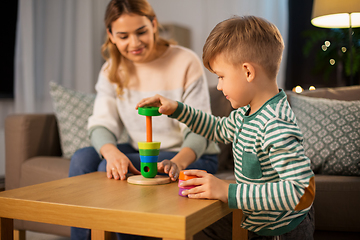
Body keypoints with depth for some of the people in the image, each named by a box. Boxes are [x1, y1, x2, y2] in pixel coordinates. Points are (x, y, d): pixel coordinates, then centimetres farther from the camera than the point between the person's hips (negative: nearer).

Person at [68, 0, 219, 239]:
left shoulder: (187, 63, -14)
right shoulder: (111, 70, 2)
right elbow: (102, 123, -7)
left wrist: (178, 161, -40)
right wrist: (112, 152, -32)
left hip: (190, 156, -5)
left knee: (108, 167, -26)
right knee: (82, 158, -18)